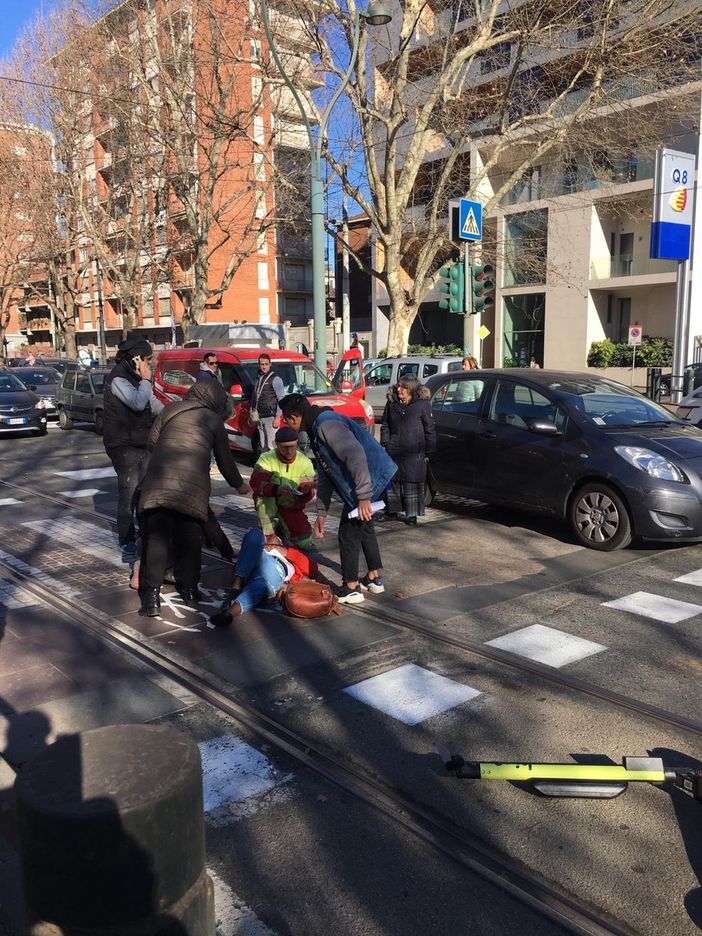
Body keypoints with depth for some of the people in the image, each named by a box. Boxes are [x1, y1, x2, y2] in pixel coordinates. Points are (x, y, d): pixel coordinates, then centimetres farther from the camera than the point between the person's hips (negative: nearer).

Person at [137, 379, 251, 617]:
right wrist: (239, 485, 35)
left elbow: (152, 442, 22)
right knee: (190, 538, 14)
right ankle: (189, 589, 22)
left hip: (159, 481, 1)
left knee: (156, 537, 2)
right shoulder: (214, 421, 14)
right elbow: (225, 460, 19)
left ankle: (152, 596, -2)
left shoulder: (172, 409, 18)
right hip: (193, 486, -1)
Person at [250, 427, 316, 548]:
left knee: (305, 543, -8)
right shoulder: (267, 459, -21)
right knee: (265, 496, -36)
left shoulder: (305, 463, -13)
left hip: (291, 507, 2)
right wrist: (277, 490, -52)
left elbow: (310, 492, -12)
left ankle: (281, 528, 22)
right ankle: (269, 535, -18)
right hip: (268, 505, -2)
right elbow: (255, 483, -35)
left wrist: (306, 492, -37)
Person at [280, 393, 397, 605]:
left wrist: (363, 496, -28)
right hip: (375, 480, 11)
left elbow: (356, 456, -28)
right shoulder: (316, 430, 17)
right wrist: (321, 512, 24)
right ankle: (374, 579, 37)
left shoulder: (326, 424, -18)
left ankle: (351, 589, 11)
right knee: (365, 528, 23)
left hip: (370, 480, -11)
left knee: (349, 533, -1)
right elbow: (325, 475, 23)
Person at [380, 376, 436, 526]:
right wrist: (385, 443, 4)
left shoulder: (422, 404, -3)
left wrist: (428, 451, -1)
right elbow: (385, 425, 14)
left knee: (413, 483, 0)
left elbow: (430, 429, 1)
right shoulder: (391, 403, 7)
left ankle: (412, 514, 9)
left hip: (414, 453, -3)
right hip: (394, 451, 3)